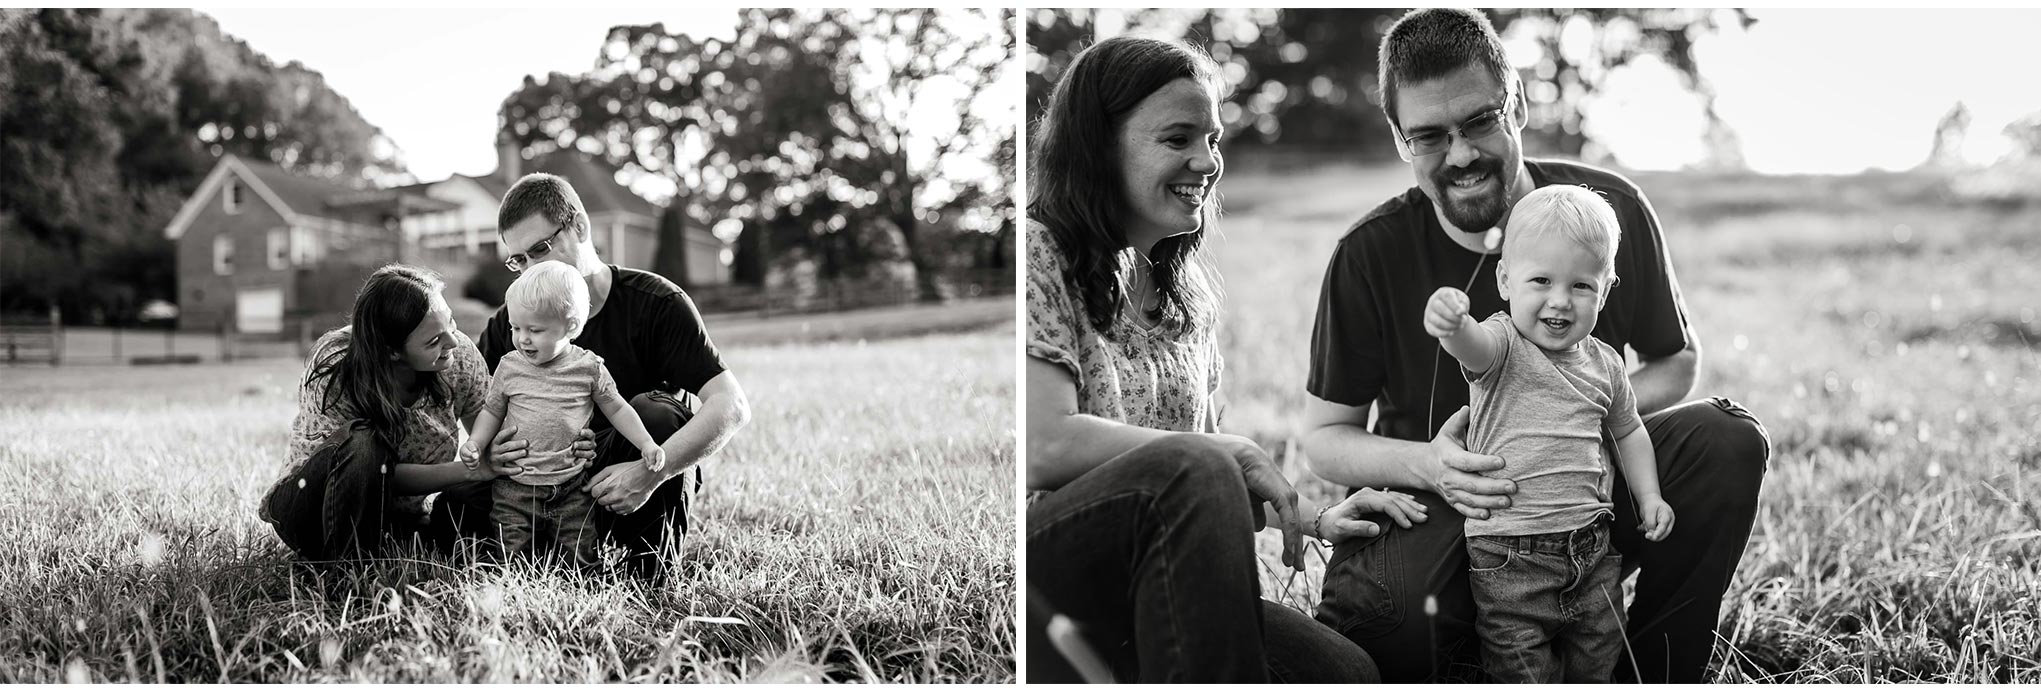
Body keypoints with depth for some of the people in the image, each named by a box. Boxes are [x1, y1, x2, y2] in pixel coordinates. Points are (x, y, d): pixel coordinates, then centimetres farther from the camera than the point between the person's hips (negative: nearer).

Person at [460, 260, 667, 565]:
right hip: (516, 487, 1)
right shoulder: (510, 366, 0)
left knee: (581, 560, 0)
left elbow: (616, 408, 7)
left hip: (571, 489, -1)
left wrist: (646, 443, -3)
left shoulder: (588, 368, -3)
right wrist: (476, 443, -5)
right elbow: (492, 411, 11)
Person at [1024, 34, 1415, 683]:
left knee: (1346, 671, -18)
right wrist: (1234, 457, -13)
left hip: (1152, 592, 6)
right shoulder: (1039, 254, -5)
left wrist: (1309, 518, 3)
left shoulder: (1189, 291, 19)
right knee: (1191, 470, -33)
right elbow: (1043, 447, -17)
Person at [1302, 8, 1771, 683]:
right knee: (1390, 618, -36)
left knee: (1727, 441, -21)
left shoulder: (1610, 207, -7)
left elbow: (1677, 361, 8)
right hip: (1437, 509, -3)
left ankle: (1649, 671, -6)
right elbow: (1324, 436, -3)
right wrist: (1428, 465, -25)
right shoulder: (1370, 255, -12)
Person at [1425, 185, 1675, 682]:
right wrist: (1451, 323, -59)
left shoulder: (1604, 365, 7)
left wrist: (1648, 495, 13)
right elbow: (1473, 344, -36)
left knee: (1597, 669, 16)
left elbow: (1627, 431, 25)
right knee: (1524, 676, -1)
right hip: (1510, 557, -5)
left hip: (1591, 552, 5)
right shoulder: (1503, 347, -11)